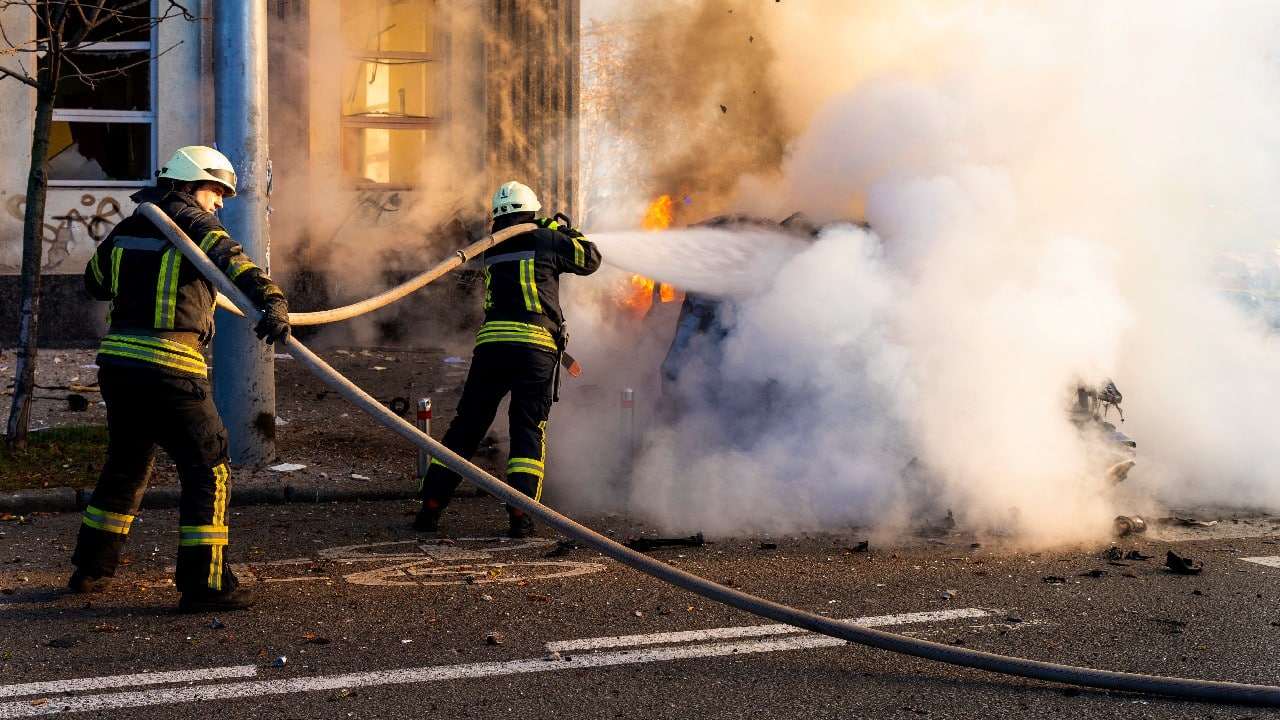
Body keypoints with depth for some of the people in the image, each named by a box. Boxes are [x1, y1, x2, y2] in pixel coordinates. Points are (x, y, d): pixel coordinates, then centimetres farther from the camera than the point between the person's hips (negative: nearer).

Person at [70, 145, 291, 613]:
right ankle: (204, 584, -3)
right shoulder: (193, 224, -4)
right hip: (169, 369, -8)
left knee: (126, 465, 23)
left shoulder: (127, 229, 16)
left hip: (117, 364, 8)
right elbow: (230, 259, -24)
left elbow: (94, 280, 30)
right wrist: (272, 300, -40)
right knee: (208, 469, 0)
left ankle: (90, 569, 33)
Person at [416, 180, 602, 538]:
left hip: (490, 344, 3)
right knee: (529, 431, 3)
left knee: (466, 425, 10)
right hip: (536, 346, -3)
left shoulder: (491, 250, 18)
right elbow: (590, 259, 14)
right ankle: (520, 514, -7)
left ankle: (430, 506, 9)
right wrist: (563, 230, 28)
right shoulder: (545, 241, 5)